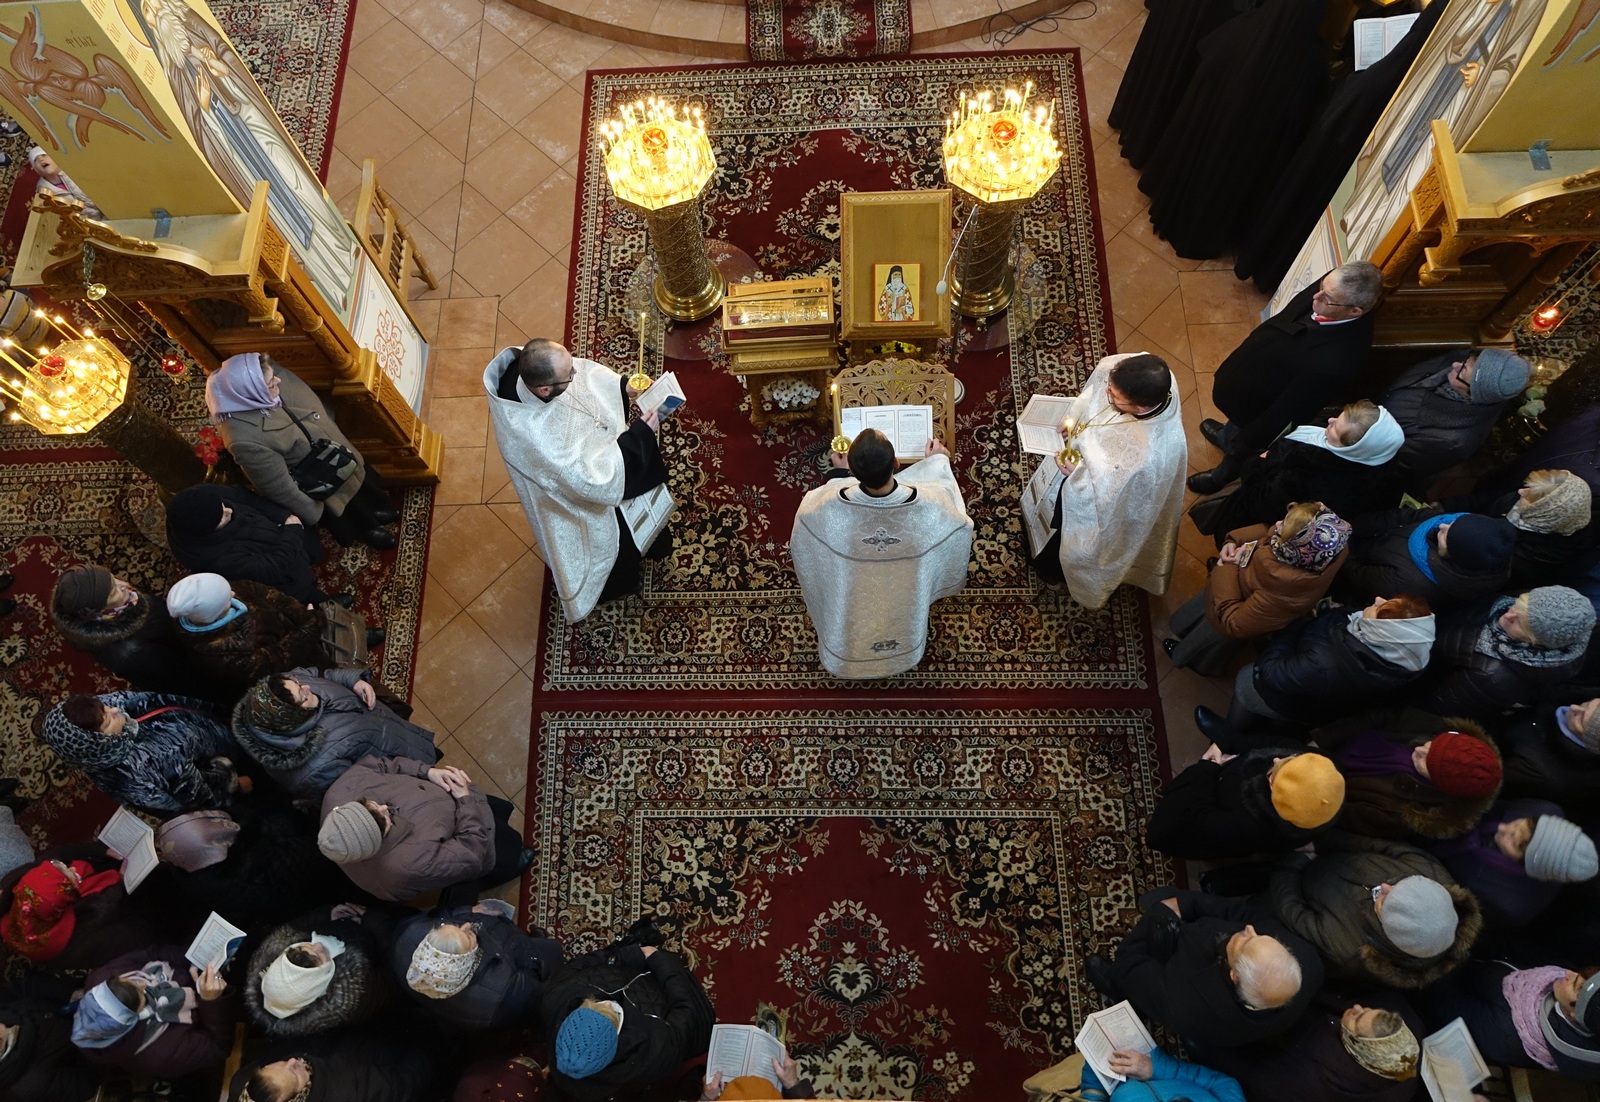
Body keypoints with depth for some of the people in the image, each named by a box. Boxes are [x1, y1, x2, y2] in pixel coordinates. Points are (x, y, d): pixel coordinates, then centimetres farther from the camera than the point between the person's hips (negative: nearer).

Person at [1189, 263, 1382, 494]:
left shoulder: (1336, 364, -44)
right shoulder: (1333, 286, -25)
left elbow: (1288, 410, -28)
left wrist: (1250, 440, -14)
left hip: (1265, 410, -5)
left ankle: (1224, 475, 57)